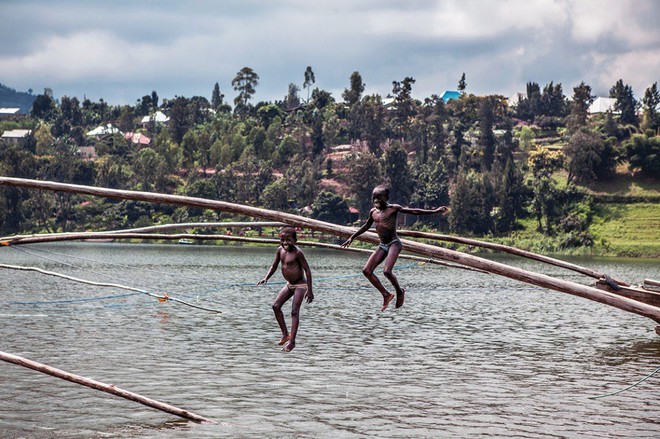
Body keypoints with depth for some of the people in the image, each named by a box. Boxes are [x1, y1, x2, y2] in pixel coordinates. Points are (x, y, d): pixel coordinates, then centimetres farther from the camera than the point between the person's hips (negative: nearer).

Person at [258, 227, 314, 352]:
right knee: (276, 306, 0)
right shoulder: (280, 250, -1)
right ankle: (285, 334, 10)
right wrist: (266, 278, -4)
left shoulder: (297, 252, -21)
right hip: (289, 285, 8)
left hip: (300, 284, -8)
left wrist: (309, 290, -19)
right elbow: (274, 266, 12)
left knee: (295, 311, -11)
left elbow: (307, 270, -18)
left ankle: (292, 341, -10)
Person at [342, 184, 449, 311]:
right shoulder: (373, 212, 9)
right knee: (367, 270, -5)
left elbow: (414, 211, -8)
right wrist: (352, 237, 32)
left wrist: (435, 211, -14)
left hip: (394, 243, -7)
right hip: (382, 246, 7)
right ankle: (386, 295, 5)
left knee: (387, 271, -23)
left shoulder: (393, 209, -7)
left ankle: (400, 292, 5)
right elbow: (366, 226, 27)